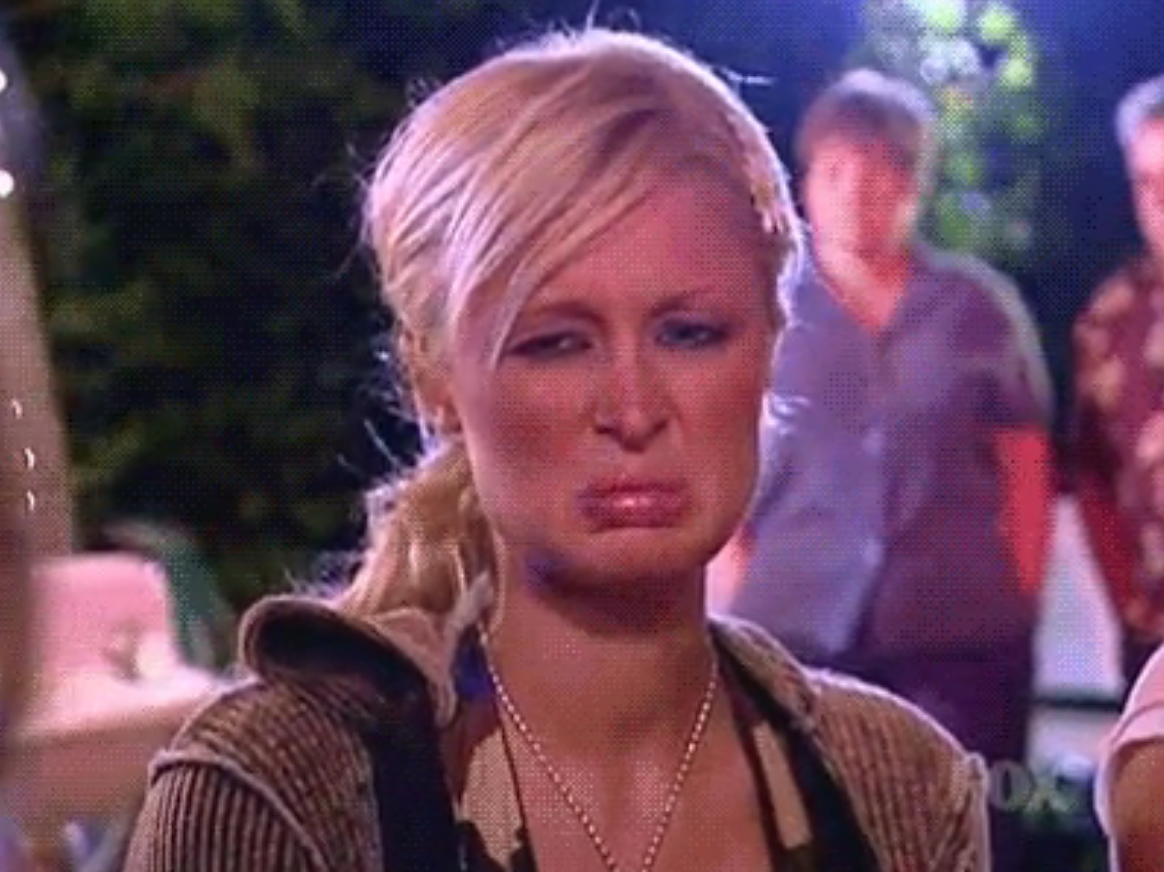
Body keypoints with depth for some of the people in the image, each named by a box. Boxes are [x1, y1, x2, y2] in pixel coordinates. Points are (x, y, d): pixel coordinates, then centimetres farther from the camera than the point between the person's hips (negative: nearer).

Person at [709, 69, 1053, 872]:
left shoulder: (981, 306, 5)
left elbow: (1028, 472, 9)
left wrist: (1022, 608, 3)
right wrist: (732, 621, -2)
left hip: (962, 641, 0)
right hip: (792, 640, 0)